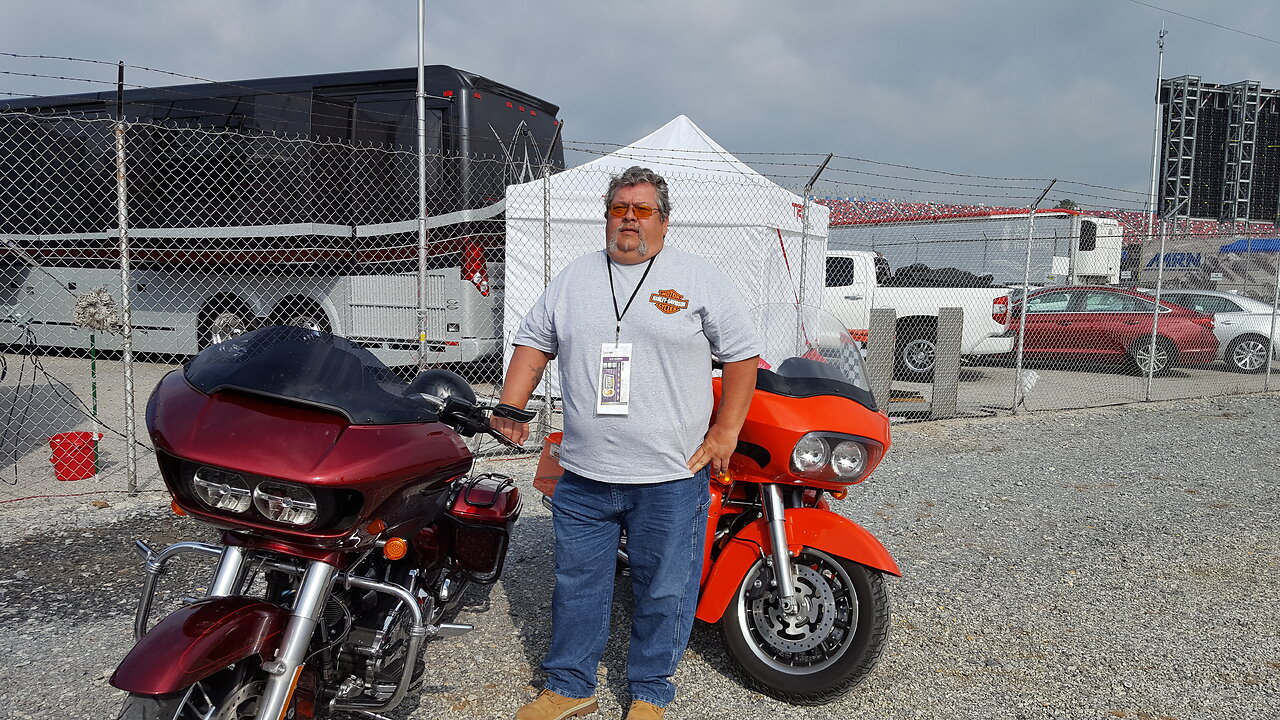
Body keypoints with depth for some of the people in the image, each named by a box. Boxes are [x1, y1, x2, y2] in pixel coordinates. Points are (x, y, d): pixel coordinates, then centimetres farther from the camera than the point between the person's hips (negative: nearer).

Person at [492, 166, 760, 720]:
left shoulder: (699, 279, 1)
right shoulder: (573, 278, 11)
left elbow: (742, 353, 2)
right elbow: (533, 342, 15)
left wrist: (724, 433, -4)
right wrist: (509, 409, 3)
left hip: (671, 476, -2)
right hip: (583, 474, 3)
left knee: (663, 591, 8)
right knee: (576, 584, 13)